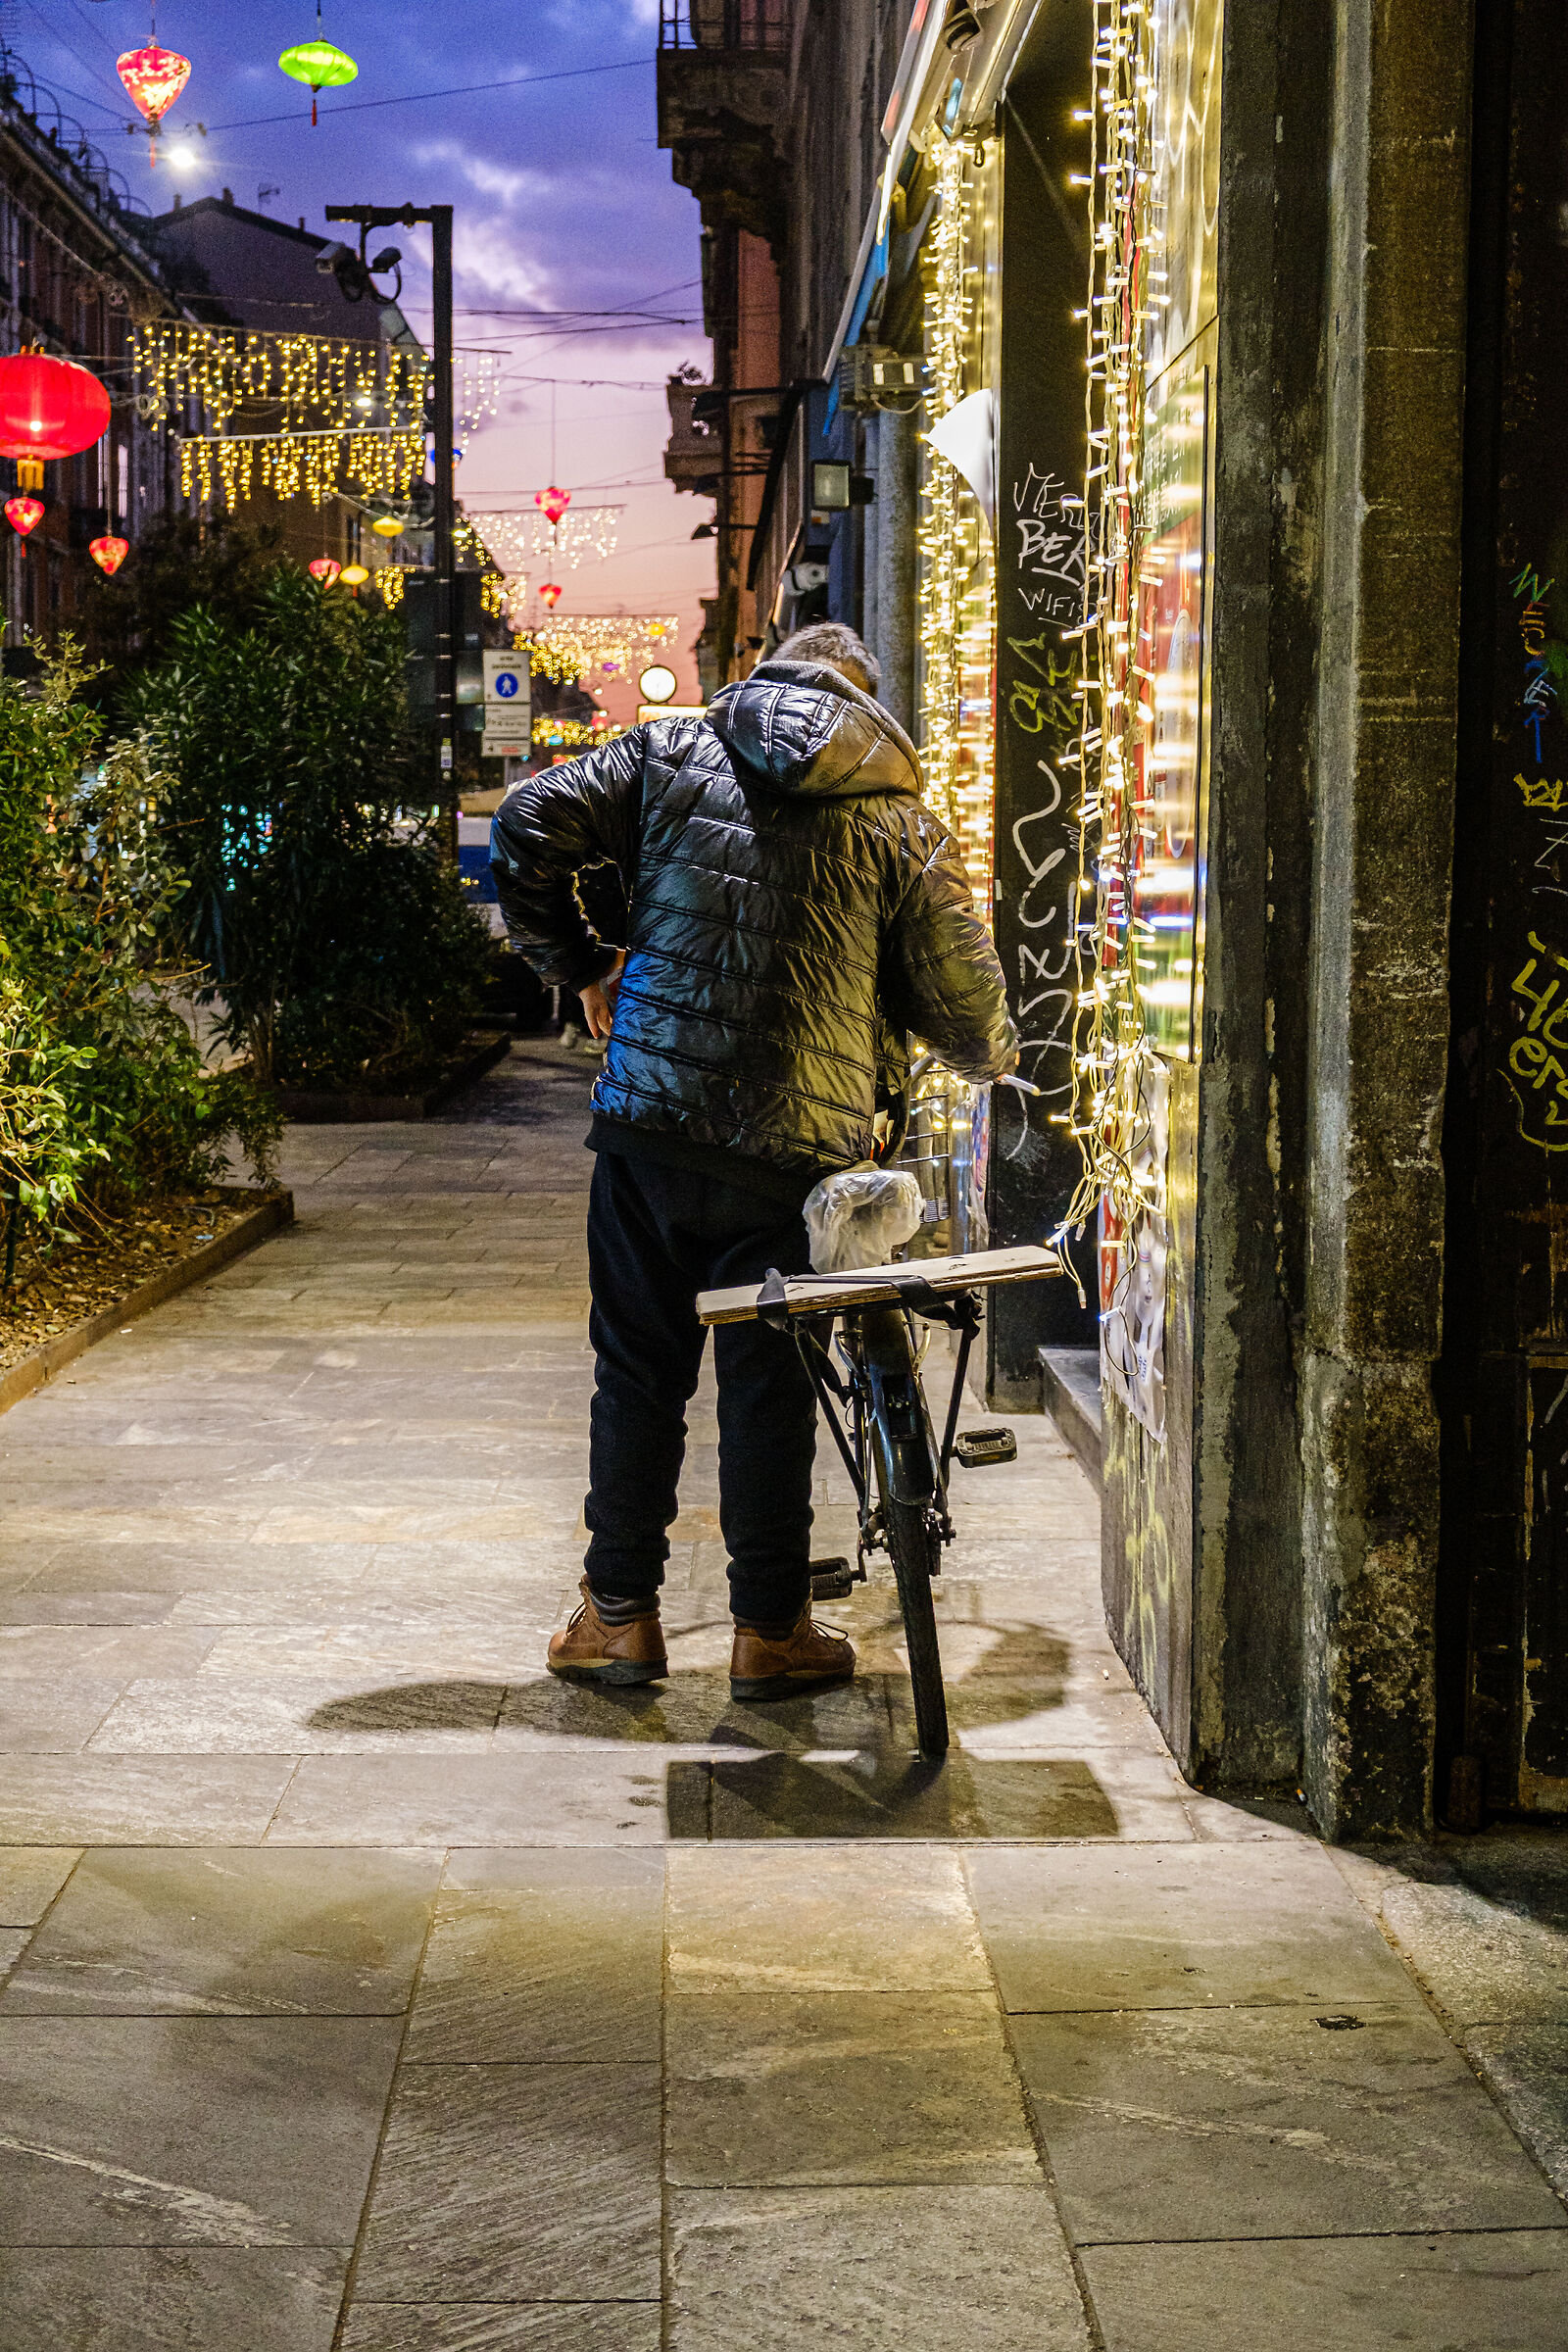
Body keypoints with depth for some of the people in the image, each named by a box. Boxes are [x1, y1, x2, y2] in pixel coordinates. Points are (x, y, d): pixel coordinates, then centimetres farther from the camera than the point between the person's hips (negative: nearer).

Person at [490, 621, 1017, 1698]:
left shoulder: (669, 752, 7)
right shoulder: (900, 820, 4)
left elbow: (528, 826, 1)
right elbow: (959, 992, 6)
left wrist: (579, 965, 11)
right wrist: (995, 1056, 29)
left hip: (648, 1123, 1)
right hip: (793, 1148, -1)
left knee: (638, 1371, 12)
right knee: (768, 1385, 9)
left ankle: (620, 1614, 20)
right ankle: (770, 1630, 17)